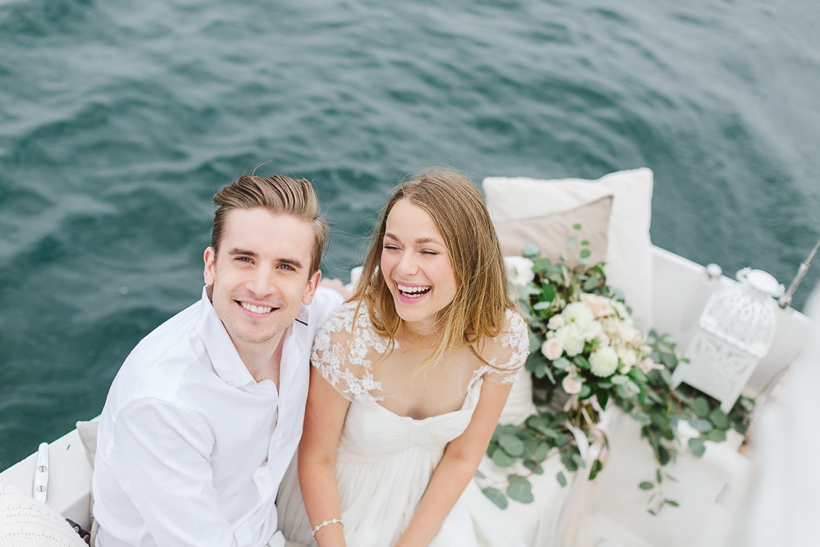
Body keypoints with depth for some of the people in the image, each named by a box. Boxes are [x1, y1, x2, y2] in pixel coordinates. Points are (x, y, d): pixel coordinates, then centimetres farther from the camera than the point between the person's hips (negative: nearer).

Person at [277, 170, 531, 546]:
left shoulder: (502, 337, -20)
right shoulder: (347, 335, -29)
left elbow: (462, 457, -8)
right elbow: (316, 460, -14)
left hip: (430, 501, 2)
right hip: (340, 500, -2)